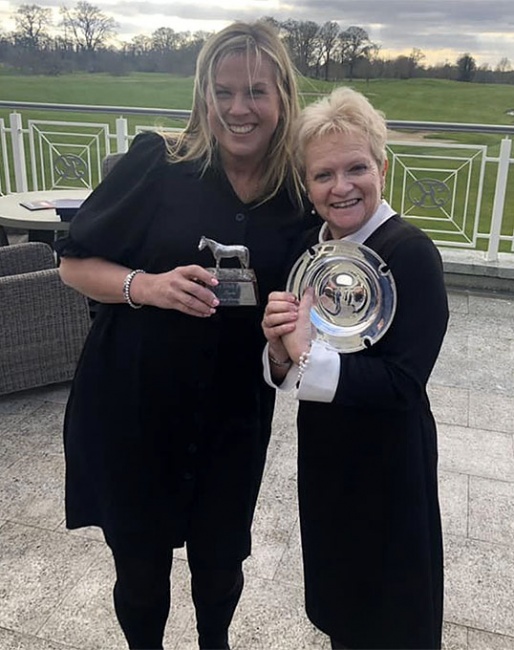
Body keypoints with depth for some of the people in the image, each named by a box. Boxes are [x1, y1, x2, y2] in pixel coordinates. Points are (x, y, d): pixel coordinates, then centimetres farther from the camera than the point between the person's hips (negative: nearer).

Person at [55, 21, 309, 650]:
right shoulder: (156, 162, -11)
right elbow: (74, 262, -6)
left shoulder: (297, 197, -3)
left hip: (234, 420, 3)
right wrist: (145, 285, -23)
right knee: (140, 565, 15)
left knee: (221, 559, 19)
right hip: (132, 408, -2)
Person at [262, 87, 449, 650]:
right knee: (334, 594, 27)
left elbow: (403, 383, -27)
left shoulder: (412, 254, -21)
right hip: (323, 450, 6)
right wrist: (280, 350, -19)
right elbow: (293, 359, 2)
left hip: (388, 461, -6)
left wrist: (305, 355, -29)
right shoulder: (310, 246, -1)